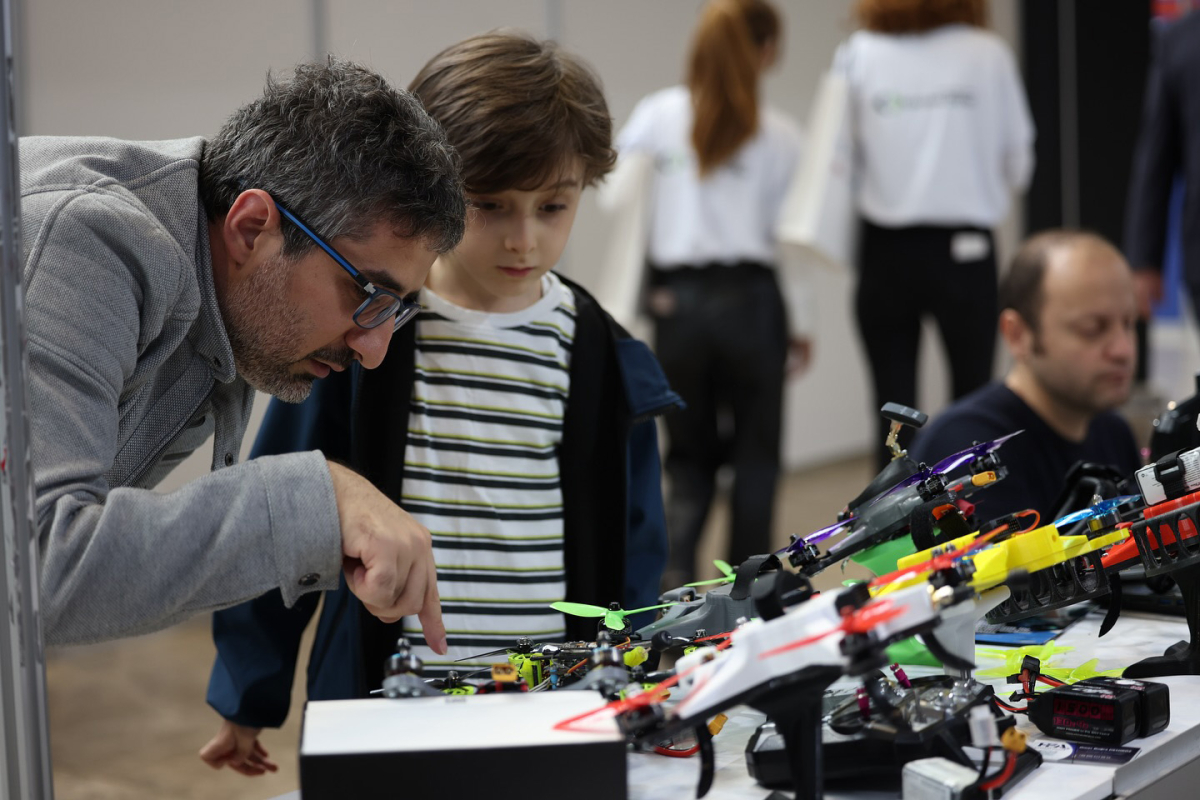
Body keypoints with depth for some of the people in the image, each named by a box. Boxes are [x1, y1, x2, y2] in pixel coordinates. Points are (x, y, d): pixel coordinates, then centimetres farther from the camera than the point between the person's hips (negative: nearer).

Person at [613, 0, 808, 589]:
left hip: (676, 300, 2)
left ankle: (673, 568, -8)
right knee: (755, 453, 14)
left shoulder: (657, 115, 2)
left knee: (689, 454, 14)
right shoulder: (779, 136, -3)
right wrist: (800, 325, 8)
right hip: (750, 297, -2)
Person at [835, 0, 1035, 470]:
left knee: (893, 413, 4)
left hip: (885, 254, 1)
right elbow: (1018, 164, 5)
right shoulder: (987, 53, -1)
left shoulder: (857, 54, 0)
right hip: (964, 250, -1)